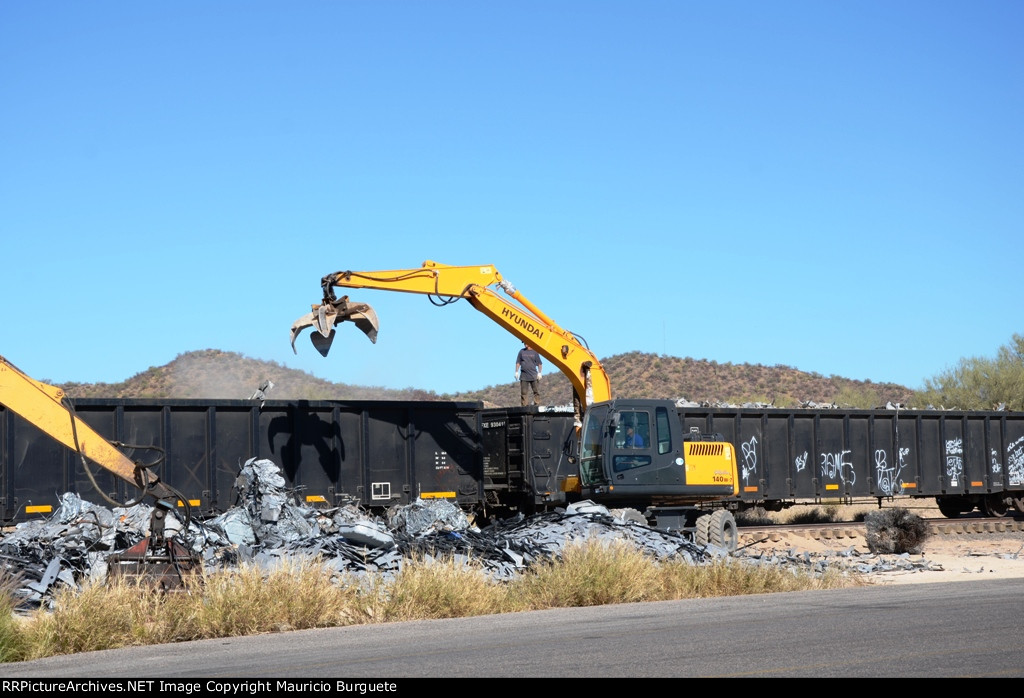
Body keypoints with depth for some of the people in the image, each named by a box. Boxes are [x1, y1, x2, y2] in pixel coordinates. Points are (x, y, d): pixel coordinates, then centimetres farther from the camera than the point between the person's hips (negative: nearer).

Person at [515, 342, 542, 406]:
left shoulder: (534, 352, 4)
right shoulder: (521, 351, 9)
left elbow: (539, 363, 7)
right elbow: (518, 362, 13)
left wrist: (539, 373, -1)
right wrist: (516, 372, 4)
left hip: (534, 376, -2)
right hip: (524, 376, 2)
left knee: (536, 391, -2)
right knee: (523, 392, 2)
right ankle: (523, 405, 6)